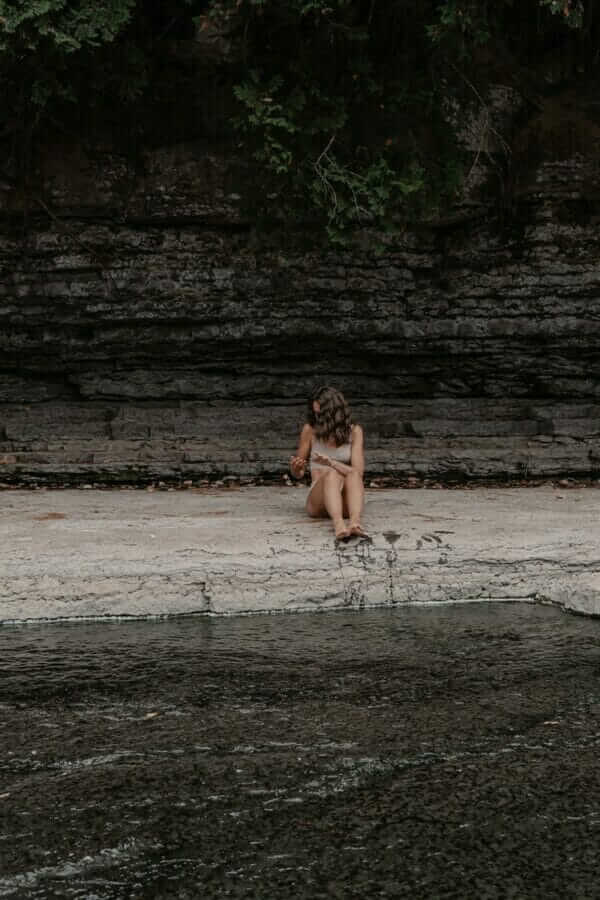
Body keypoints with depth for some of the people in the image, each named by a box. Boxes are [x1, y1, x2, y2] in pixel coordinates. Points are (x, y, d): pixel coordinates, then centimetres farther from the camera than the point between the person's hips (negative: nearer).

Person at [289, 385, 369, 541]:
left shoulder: (354, 431, 2)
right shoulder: (310, 430, 3)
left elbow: (358, 472, -8)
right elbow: (298, 474, 12)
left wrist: (331, 462, -24)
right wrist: (295, 466, -13)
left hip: (346, 502, 1)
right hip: (318, 502, -1)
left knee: (353, 475, -33)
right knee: (333, 475, -34)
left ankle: (355, 523, -59)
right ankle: (338, 526, -61)